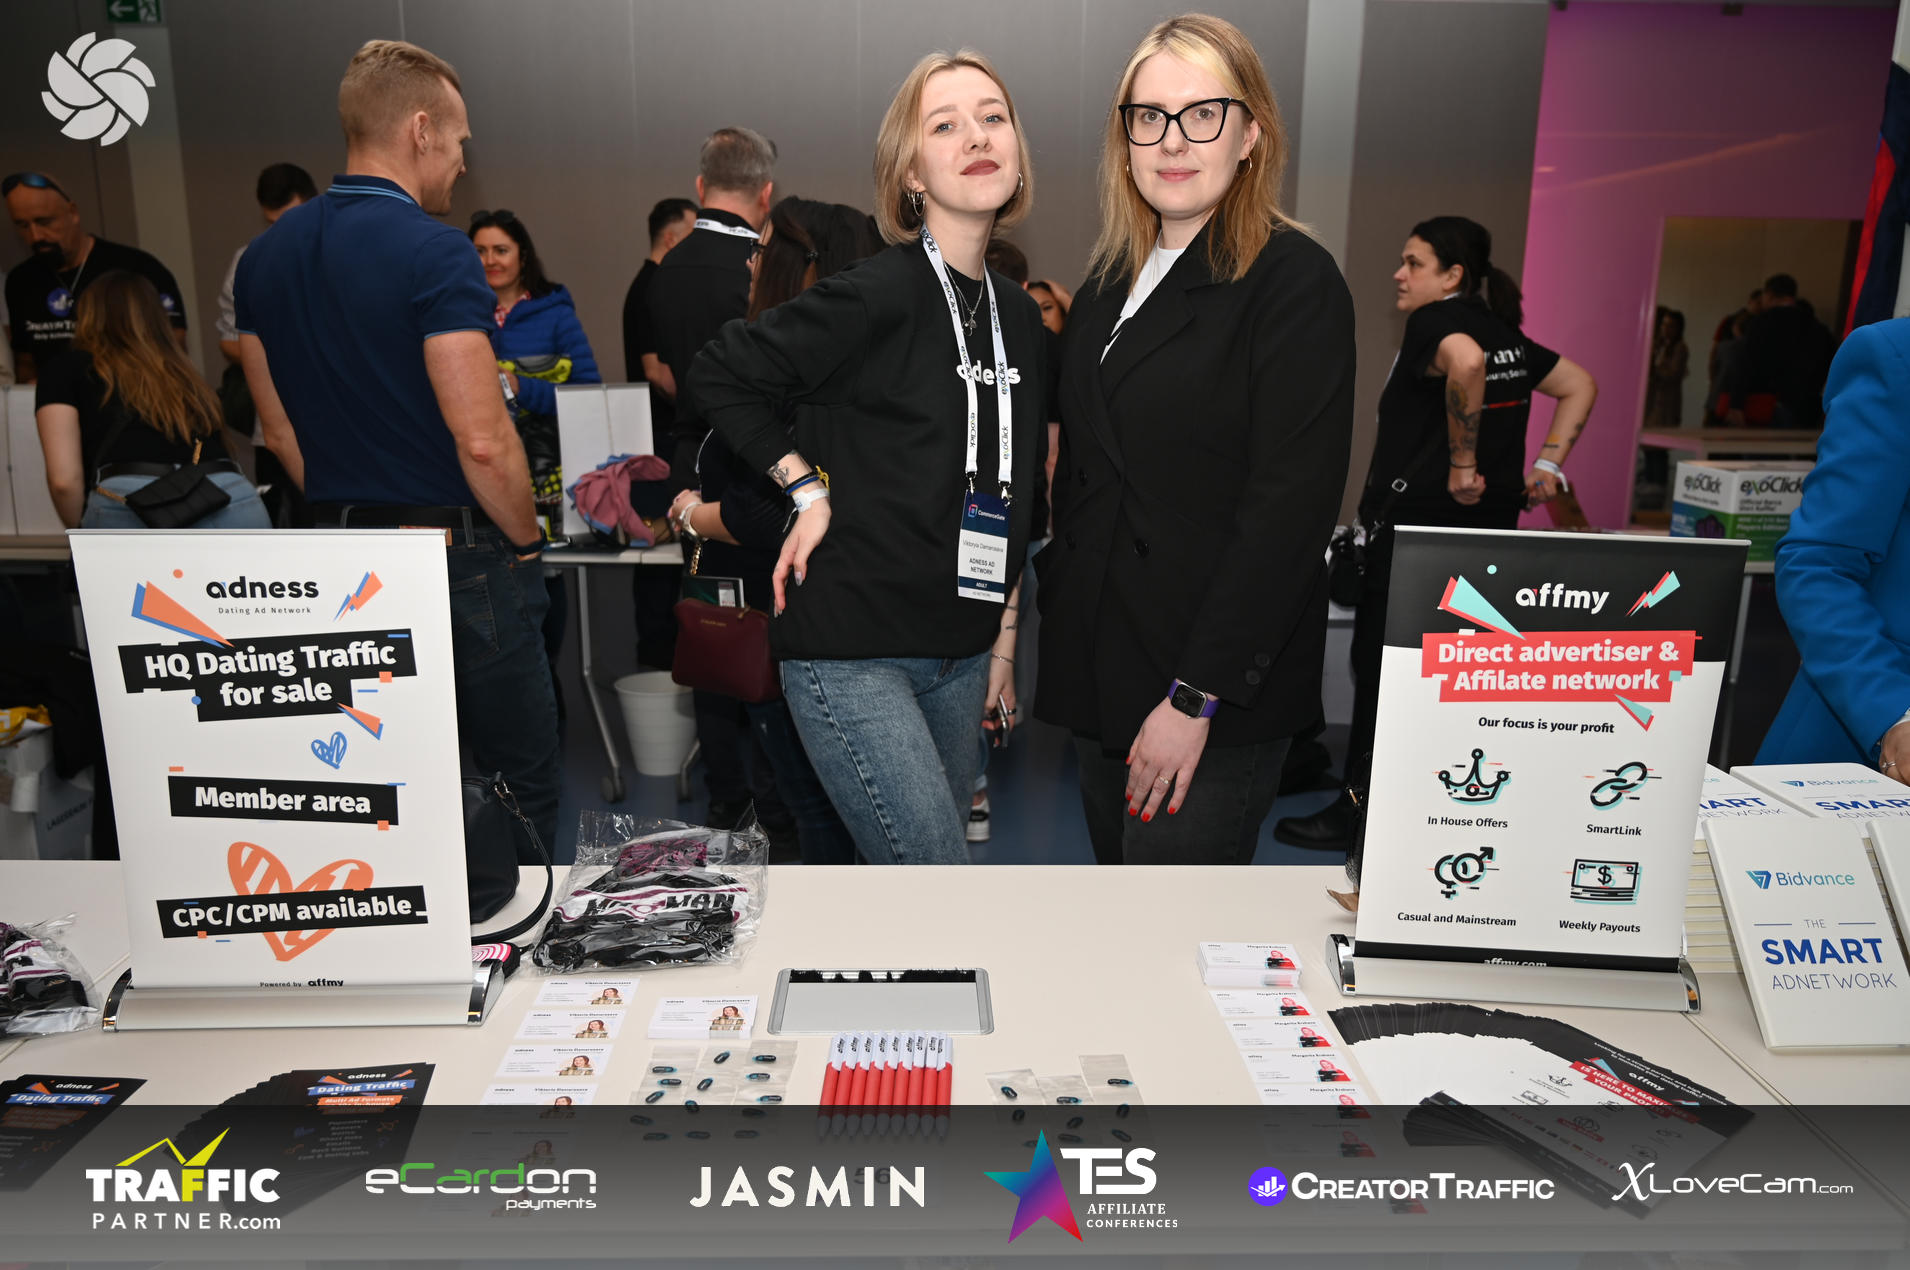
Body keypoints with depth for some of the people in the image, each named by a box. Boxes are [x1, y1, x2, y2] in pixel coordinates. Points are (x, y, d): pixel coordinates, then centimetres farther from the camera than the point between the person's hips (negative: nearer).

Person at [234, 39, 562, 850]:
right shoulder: (433, 251, -15)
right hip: (456, 561, -7)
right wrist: (526, 540, -5)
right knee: (518, 789, 6)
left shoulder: (265, 256, 8)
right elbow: (482, 439, -20)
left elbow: (280, 432, 13)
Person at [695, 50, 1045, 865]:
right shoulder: (879, 295, -12)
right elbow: (720, 376, -6)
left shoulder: (1018, 316, 10)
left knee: (931, 856, 17)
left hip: (959, 653, 7)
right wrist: (809, 491, -9)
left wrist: (1004, 637, 16)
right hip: (851, 652, -7)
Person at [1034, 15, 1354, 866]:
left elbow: (1288, 507, -16)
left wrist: (1196, 697, -19)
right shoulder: (1111, 280, 14)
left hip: (1219, 698, -7)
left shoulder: (1294, 281, -9)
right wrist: (1057, 592, 11)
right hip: (1103, 669, 7)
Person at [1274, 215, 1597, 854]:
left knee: (1381, 667, 0)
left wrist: (1462, 463, -25)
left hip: (1419, 521, -9)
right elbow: (1580, 384, 23)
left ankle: (1359, 813, 8)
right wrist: (1547, 464, 16)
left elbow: (1465, 361, -33)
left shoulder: (1437, 321, -10)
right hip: (1490, 525, 9)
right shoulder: (1505, 335, 15)